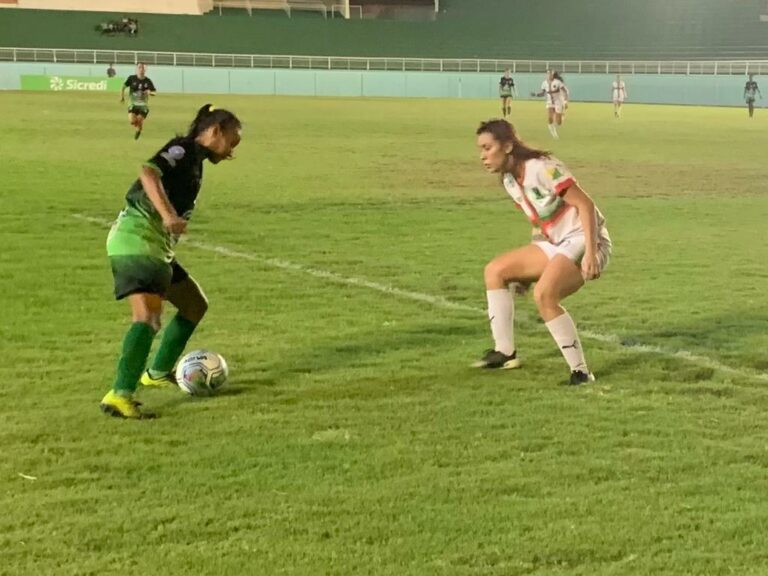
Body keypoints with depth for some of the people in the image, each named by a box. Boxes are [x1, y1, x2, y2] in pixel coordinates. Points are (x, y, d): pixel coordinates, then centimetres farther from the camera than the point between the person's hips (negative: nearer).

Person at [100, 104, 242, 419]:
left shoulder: (194, 159, 21)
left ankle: (158, 372, 31)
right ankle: (120, 396, -30)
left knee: (195, 305, 19)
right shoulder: (183, 149, -7)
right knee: (149, 314, -23)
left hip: (157, 246, 10)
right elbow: (148, 173, -25)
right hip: (137, 238, -10)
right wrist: (168, 215, -35)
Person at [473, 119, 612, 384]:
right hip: (555, 244, 10)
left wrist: (590, 253, -29)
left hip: (584, 241, -9)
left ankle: (581, 372, -21)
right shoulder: (509, 180, 7)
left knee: (543, 295, -30)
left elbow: (585, 204, -21)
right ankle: (505, 351, 7)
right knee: (495, 270, 4)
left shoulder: (541, 168, -20)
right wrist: (527, 268, 18)